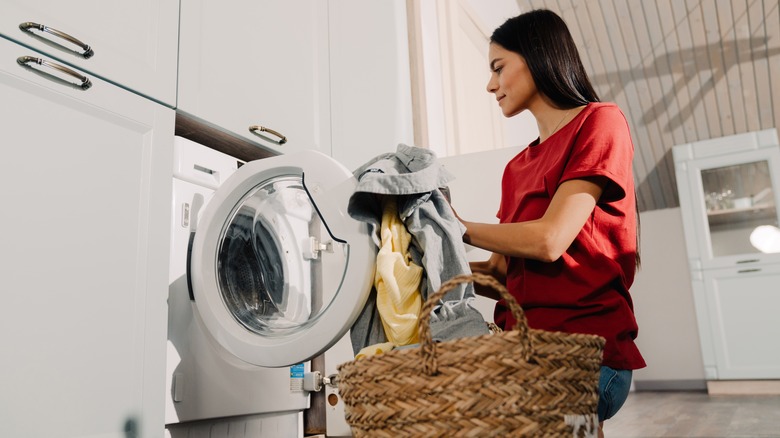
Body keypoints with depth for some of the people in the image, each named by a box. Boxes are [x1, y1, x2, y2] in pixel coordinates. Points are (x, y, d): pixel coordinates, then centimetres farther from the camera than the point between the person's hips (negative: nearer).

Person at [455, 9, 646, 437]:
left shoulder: (600, 122, -2)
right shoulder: (517, 167, 16)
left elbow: (549, 241, -14)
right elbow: (502, 274, 13)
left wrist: (460, 228, -2)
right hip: (523, 347, 7)